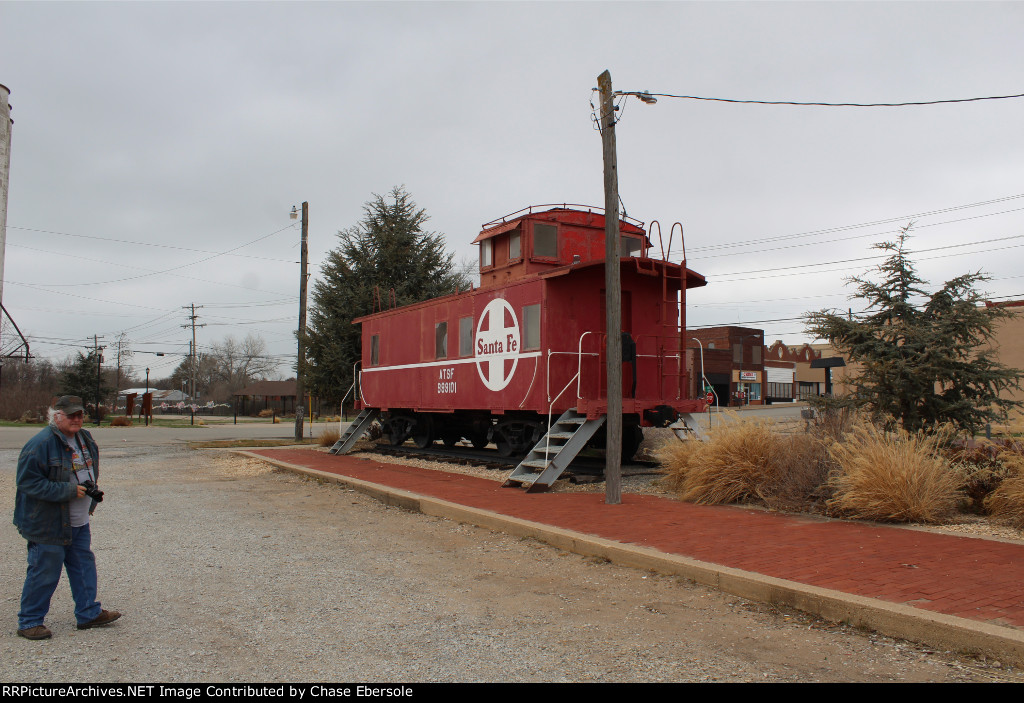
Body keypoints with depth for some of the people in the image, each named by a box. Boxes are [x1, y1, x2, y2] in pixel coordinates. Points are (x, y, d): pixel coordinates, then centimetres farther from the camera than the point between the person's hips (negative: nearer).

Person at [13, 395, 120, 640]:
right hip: (47, 525, -8)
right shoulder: (40, 444, -18)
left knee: (84, 567, 14)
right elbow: (28, 482, -21)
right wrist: (68, 491, -24)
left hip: (79, 523, 8)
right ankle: (29, 622, 18)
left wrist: (93, 491, 8)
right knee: (44, 573, 1)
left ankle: (89, 613, 26)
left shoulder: (85, 439, 8)